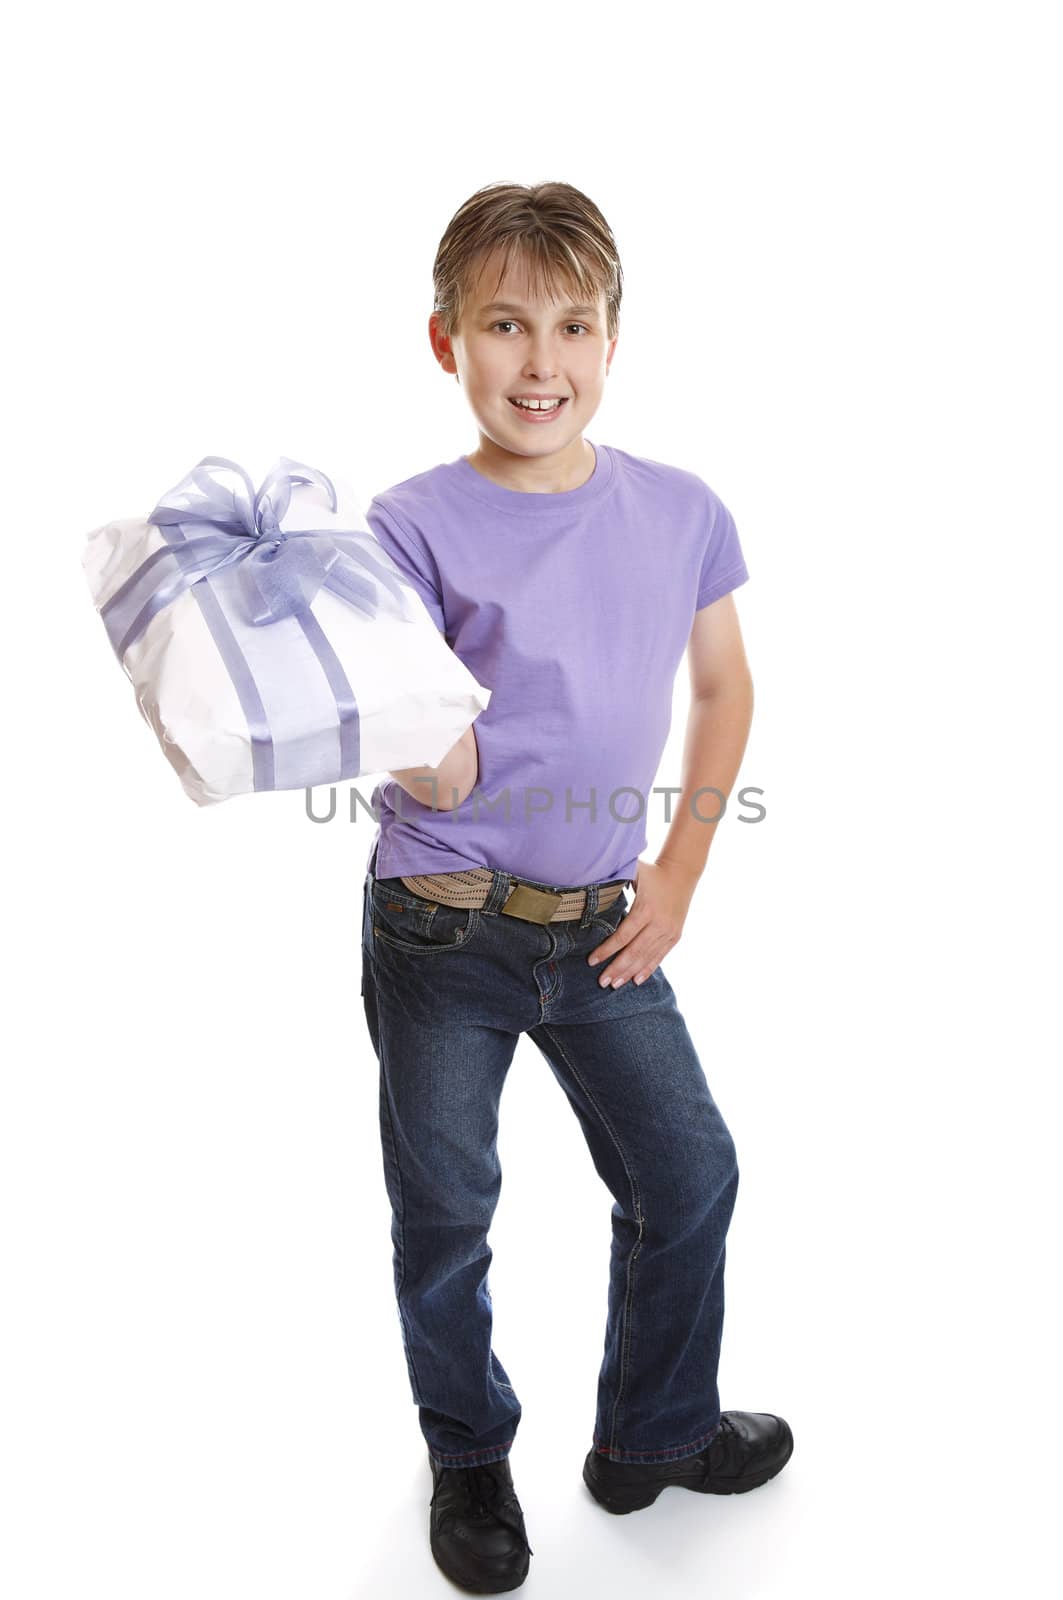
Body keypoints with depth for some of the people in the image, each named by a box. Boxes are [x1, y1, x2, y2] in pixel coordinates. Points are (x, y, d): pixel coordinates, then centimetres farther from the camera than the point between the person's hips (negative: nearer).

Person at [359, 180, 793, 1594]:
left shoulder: (679, 511, -2)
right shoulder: (416, 526, -13)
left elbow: (723, 689, 11)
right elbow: (441, 777, -19)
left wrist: (679, 875, 5)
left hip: (606, 928, 4)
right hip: (441, 934, -3)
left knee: (691, 1174, 12)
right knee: (445, 1211, 11)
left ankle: (658, 1433, 39)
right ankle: (470, 1458, 39)